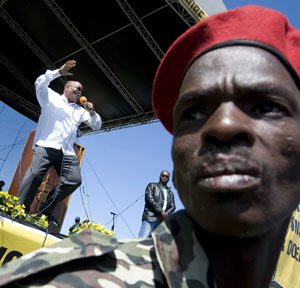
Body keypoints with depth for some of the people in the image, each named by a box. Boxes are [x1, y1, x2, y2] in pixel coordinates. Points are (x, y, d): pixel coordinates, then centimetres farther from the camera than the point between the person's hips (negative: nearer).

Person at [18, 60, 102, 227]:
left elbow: (97, 126, 25)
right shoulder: (51, 97, 16)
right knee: (35, 175, -21)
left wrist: (92, 112, 7)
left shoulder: (80, 110, 27)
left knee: (74, 180, -13)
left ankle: (47, 210, -4)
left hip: (67, 151, 5)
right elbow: (40, 83, -3)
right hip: (47, 146, -4)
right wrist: (59, 72, -10)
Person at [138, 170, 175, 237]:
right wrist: (160, 211, -10)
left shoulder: (170, 193, 27)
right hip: (150, 218, -3)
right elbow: (149, 198, -2)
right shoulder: (152, 186, 15)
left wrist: (166, 214, -7)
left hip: (163, 220, 4)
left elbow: (173, 207, 15)